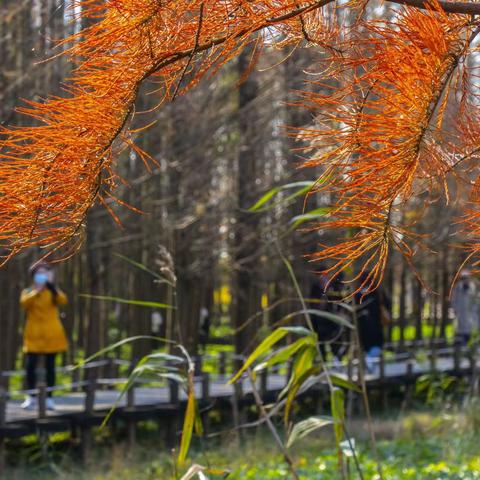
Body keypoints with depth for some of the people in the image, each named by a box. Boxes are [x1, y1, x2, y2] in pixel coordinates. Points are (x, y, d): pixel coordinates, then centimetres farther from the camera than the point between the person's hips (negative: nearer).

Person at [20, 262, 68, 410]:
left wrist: (51, 285, -18)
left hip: (51, 334, 1)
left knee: (50, 366, 2)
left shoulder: (53, 291, 10)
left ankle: (49, 398, 7)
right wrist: (37, 290, -23)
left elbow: (63, 300, -12)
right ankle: (31, 398, 3)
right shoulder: (28, 292, 8)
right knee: (30, 365, -9)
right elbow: (24, 303, -16)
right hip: (34, 335, -1)